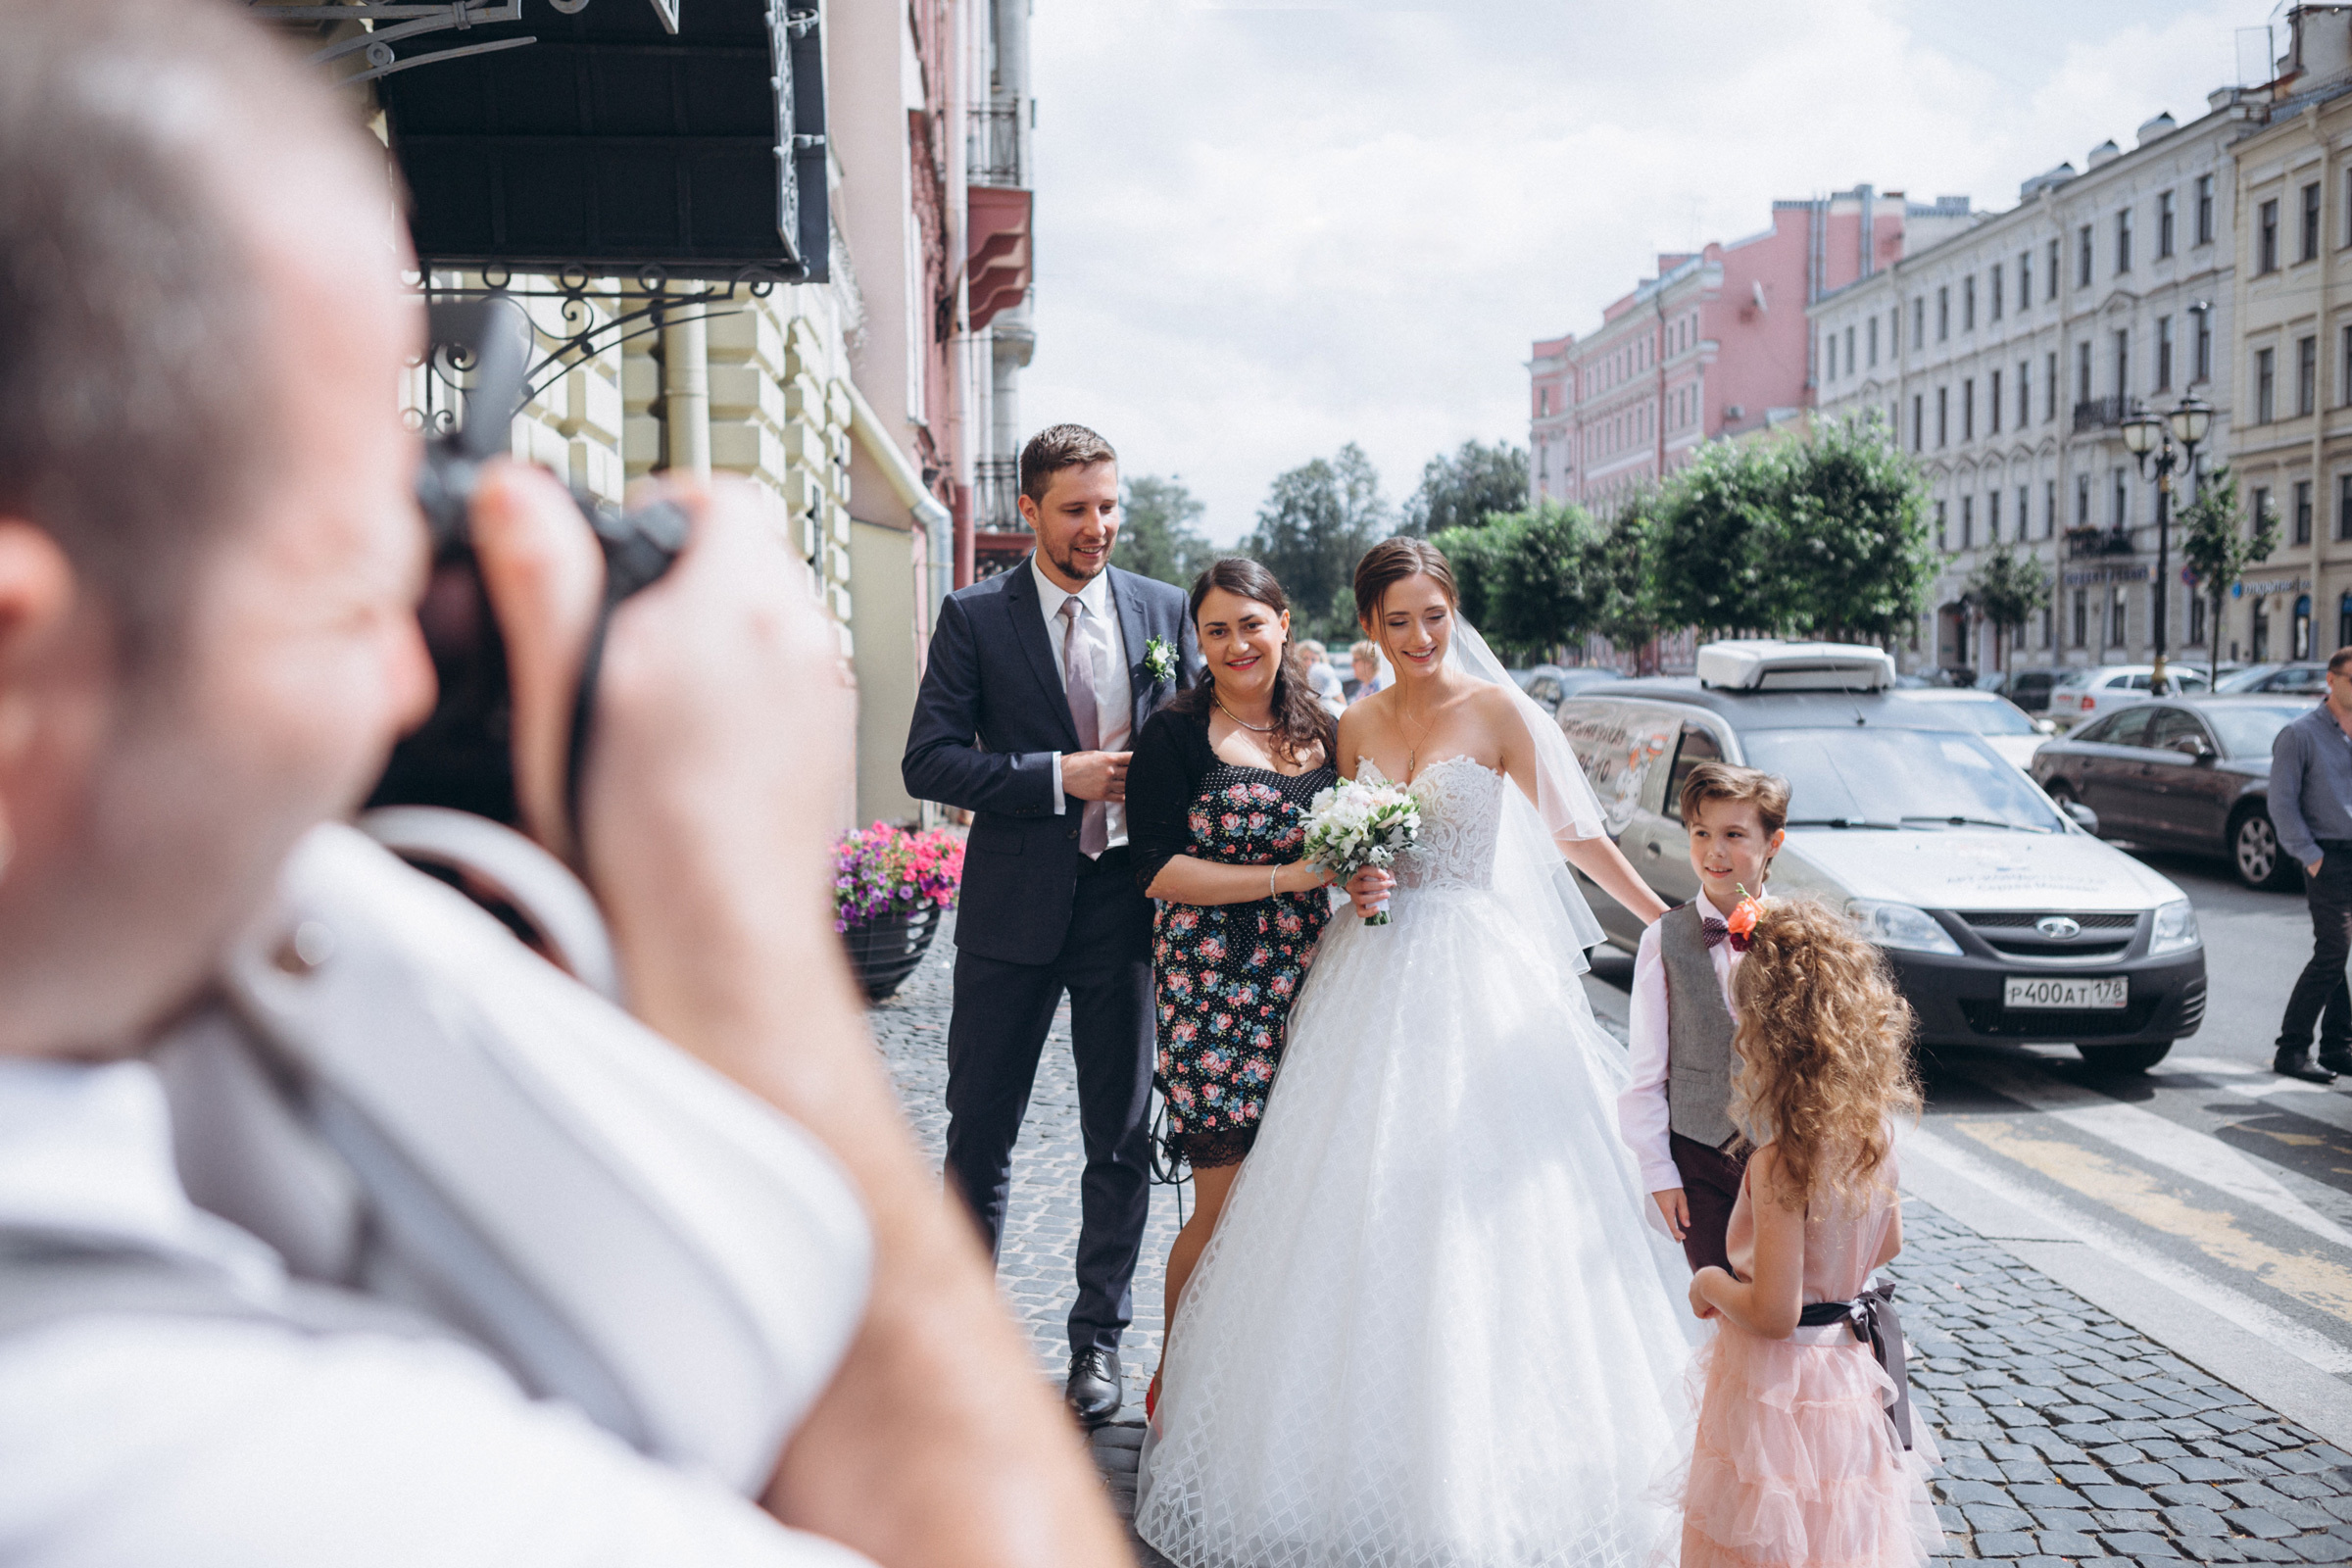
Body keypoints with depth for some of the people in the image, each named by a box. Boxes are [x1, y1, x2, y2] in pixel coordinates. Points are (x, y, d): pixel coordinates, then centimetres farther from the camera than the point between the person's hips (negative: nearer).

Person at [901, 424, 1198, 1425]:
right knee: (979, 1131, 9)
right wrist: (1059, 775, -17)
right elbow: (929, 761, -8)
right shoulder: (974, 617, -2)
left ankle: (1098, 1338, 26)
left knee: (1122, 1135, 10)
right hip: (1014, 904, -1)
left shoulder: (1163, 609, 5)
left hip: (1128, 900, 2)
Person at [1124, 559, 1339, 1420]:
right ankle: (1173, 1384, 17)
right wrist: (1285, 876, -16)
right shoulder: (1176, 735, -3)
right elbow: (1157, 869, -10)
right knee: (1225, 1204, -2)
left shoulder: (1322, 730, 12)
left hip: (1302, 983, 5)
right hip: (1213, 985, -5)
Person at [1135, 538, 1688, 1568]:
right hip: (1371, 974, 4)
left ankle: (1480, 1439, 12)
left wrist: (1664, 917, 0)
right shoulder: (1355, 724, 9)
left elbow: (1572, 830, -1)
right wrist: (1354, 884, -4)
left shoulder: (1495, 708, -4)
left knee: (1468, 1198, -2)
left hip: (1474, 971, -4)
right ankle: (1364, 1426, 16)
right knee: (1356, 1196, 3)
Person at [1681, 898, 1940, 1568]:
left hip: (1780, 1381, -7)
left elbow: (1774, 1313, -25)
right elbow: (1888, 1243, 10)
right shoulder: (1875, 1130, -7)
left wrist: (1711, 1283, -8)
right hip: (1853, 1363, 7)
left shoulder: (1780, 1165, -29)